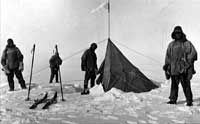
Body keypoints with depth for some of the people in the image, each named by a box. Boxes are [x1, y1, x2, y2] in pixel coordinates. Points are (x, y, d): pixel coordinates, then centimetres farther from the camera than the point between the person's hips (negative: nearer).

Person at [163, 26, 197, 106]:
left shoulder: (187, 43, 4)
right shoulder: (171, 45, 16)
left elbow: (193, 53, -2)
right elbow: (168, 56, 20)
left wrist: (188, 61, -13)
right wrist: (167, 65, 11)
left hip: (184, 68, -4)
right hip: (174, 68, 4)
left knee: (186, 85, -6)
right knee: (174, 84, 8)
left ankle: (189, 101, 0)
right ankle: (173, 99, 16)